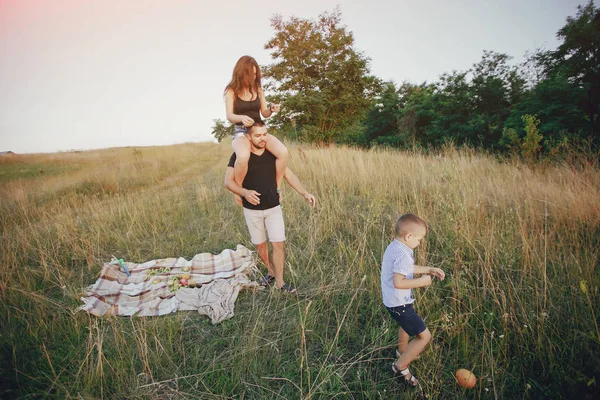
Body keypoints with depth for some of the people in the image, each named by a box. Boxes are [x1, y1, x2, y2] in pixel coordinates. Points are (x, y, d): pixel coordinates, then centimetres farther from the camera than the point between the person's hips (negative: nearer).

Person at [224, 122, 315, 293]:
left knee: (278, 244, -4)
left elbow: (288, 174, -1)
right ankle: (271, 271, 37)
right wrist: (244, 192, -31)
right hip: (252, 210, -1)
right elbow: (228, 181, -12)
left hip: (273, 207, 1)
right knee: (260, 244, 13)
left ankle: (279, 282, 10)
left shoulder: (273, 153, -3)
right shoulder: (239, 156, -10)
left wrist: (304, 193, -13)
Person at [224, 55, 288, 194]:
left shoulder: (258, 89, 10)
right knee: (243, 156, -40)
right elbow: (229, 116, -10)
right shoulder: (231, 91, -2)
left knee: (283, 153, -25)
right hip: (241, 132, -4)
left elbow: (264, 113, 11)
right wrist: (242, 118, -32)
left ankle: (277, 188, -7)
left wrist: (271, 109, -13)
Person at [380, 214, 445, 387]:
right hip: (399, 303, -11)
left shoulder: (394, 247, 4)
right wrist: (422, 281, -22)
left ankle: (402, 351, 61)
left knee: (406, 324, 36)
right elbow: (398, 282, -35)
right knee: (424, 336, -1)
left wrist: (429, 269, 12)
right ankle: (400, 366, 11)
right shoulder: (403, 254, -29)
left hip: (393, 300, 11)